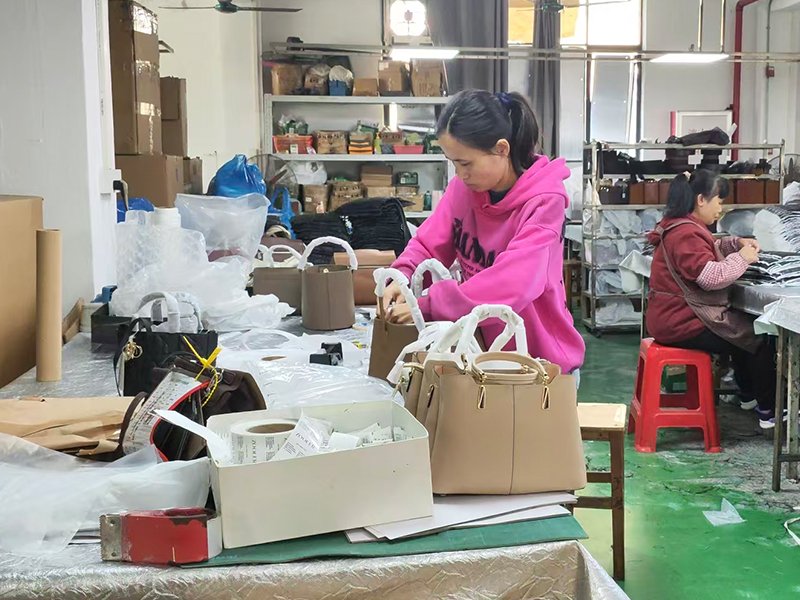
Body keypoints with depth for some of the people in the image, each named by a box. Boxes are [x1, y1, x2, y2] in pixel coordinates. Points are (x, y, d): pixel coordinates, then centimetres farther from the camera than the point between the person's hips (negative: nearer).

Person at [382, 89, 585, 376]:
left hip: (540, 360, -5)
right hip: (483, 349, 5)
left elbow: (511, 285, -33)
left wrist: (425, 306, -32)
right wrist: (403, 276, -20)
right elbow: (429, 243, 1)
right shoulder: (464, 187, -5)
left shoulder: (544, 202, -23)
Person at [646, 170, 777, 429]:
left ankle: (748, 395, 40)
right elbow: (712, 277, -28)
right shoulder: (686, 234, -22)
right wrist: (742, 258, -14)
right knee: (760, 338, -1)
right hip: (682, 323, -11)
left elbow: (709, 251, 27)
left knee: (745, 325, 30)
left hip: (675, 316, 11)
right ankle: (769, 410, 9)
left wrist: (737, 243, 11)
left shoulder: (681, 227, 13)